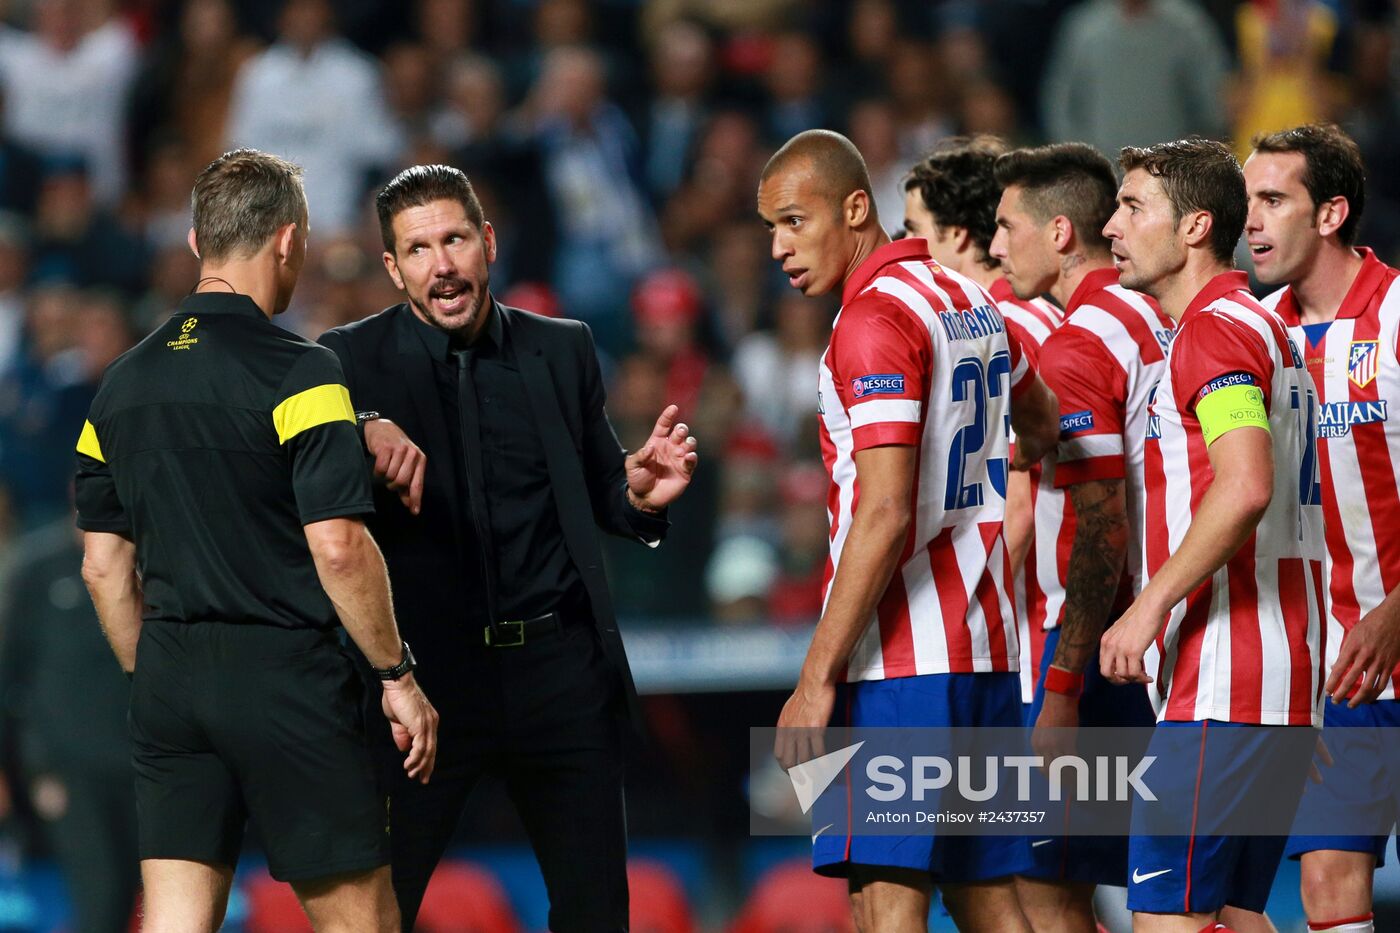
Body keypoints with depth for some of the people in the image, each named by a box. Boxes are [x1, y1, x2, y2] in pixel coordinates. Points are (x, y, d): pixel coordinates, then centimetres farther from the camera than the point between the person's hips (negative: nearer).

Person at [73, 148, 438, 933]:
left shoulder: (125, 382, 10)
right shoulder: (296, 373, -10)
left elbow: (103, 565, 13)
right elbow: (337, 547, -16)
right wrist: (399, 675, -7)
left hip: (169, 678, 6)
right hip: (285, 676, -6)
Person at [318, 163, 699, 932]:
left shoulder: (563, 351, 9)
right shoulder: (352, 359, 0)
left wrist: (642, 497, -5)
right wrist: (363, 431, -33)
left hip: (558, 669, 3)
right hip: (424, 669, -3)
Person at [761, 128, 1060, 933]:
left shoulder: (876, 317, -13)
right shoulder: (970, 302, 14)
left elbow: (884, 515, -20)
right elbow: (1042, 426, 33)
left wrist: (818, 678, -20)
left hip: (901, 657, -9)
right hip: (988, 648, 9)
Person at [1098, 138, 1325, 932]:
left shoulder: (1215, 330, -11)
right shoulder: (1272, 331, 21)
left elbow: (1246, 485, -25)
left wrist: (1151, 605, -21)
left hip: (1222, 687, -10)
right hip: (1289, 687, 10)